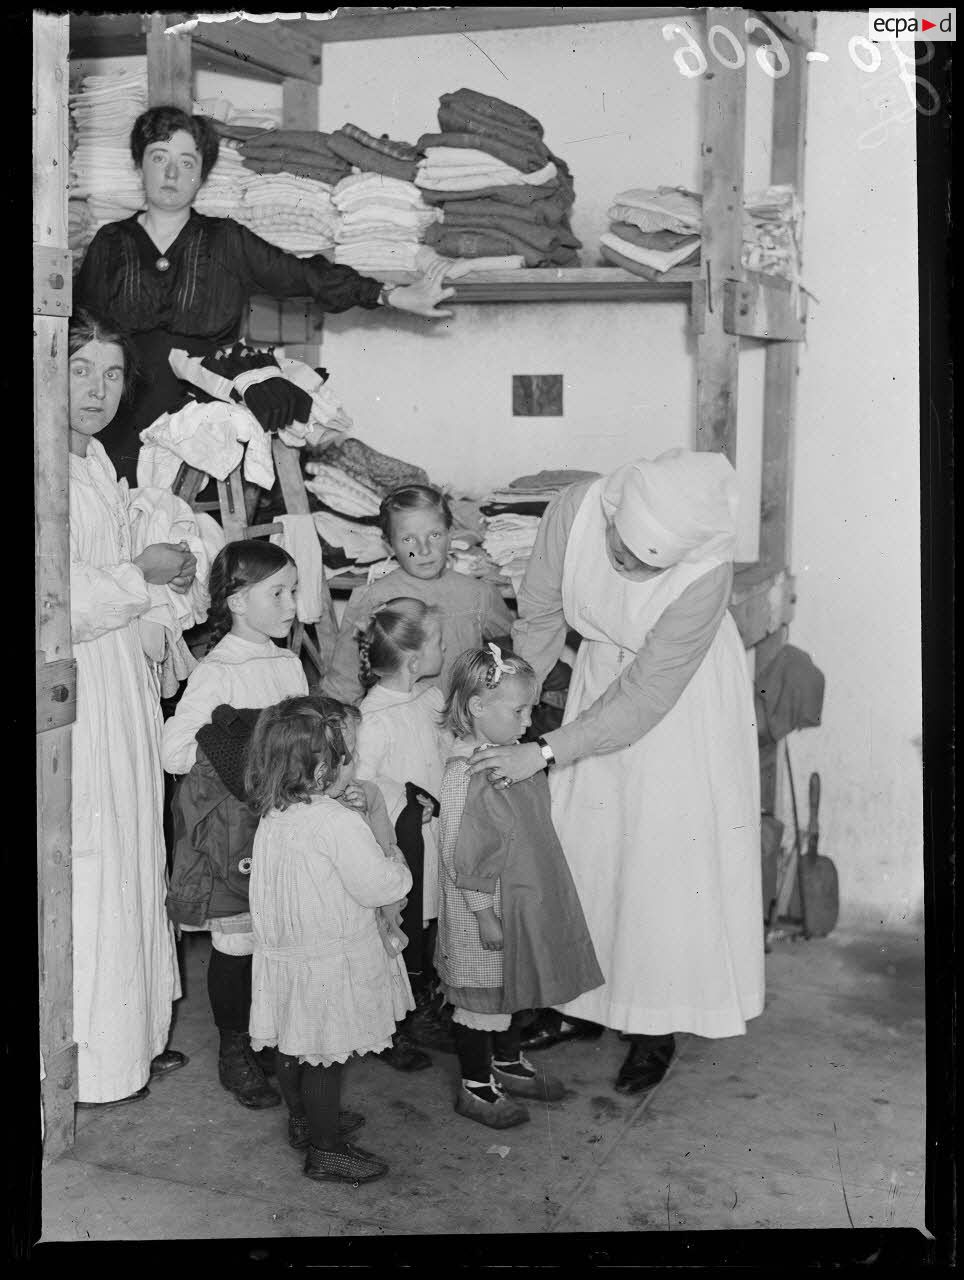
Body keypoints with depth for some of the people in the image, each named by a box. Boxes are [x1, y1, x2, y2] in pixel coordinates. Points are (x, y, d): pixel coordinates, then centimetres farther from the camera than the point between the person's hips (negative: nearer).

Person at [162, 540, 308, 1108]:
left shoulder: (290, 663, 8)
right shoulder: (216, 672, -13)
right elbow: (175, 752, -14)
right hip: (234, 820, -6)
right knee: (237, 941, 3)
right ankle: (234, 1052, 20)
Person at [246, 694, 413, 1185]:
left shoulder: (273, 814, 0)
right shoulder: (338, 822, -27)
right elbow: (378, 887, -24)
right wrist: (398, 864, -2)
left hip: (283, 951, 8)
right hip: (328, 964, -8)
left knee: (294, 1046, 23)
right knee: (324, 1057, 5)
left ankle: (304, 1121, 42)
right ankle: (326, 1150, 18)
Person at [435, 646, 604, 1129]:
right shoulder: (466, 773, -25)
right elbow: (462, 854, -23)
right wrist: (484, 913, -20)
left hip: (522, 900, 9)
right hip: (485, 907, -9)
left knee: (510, 987, 24)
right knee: (481, 997, 7)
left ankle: (507, 1062, 43)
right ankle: (475, 1086, 23)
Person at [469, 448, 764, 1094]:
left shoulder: (707, 575, -35)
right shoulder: (573, 510, -25)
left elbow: (645, 696, -30)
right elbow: (539, 617, -9)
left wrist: (545, 752, -30)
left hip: (684, 691, -4)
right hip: (602, 674, 4)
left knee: (668, 854, -1)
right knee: (583, 836, 8)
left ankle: (657, 1027, 15)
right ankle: (587, 998, 26)